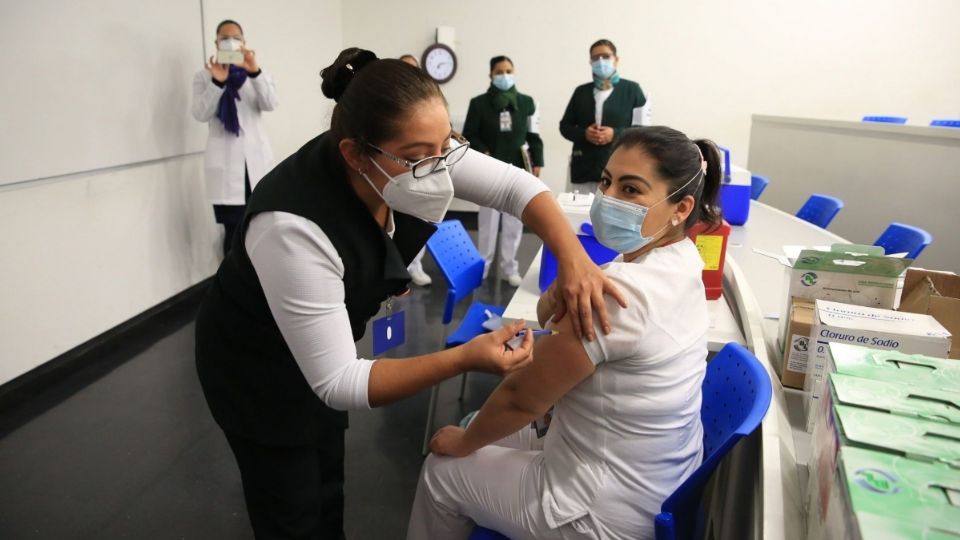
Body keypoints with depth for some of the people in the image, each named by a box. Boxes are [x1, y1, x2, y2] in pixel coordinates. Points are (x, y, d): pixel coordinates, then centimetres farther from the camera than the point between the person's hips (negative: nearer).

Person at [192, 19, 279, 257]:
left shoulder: (257, 74, 14)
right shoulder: (204, 76, 10)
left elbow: (270, 104, -6)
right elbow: (200, 114, -4)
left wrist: (255, 72, -21)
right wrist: (217, 82, -17)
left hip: (256, 159, 2)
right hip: (225, 163, -1)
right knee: (233, 230, -6)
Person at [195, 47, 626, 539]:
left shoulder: (412, 155, -24)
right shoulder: (293, 226, -40)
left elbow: (516, 185, -14)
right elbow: (337, 382, -35)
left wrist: (573, 260, -31)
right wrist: (464, 360, -45)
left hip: (325, 348, 6)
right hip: (256, 364, -5)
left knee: (327, 484, 24)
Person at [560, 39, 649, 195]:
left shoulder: (631, 89, 6)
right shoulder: (581, 91, 14)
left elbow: (643, 129, 2)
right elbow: (565, 126, 15)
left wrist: (615, 134, -13)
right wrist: (584, 133, -5)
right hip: (583, 169, 3)